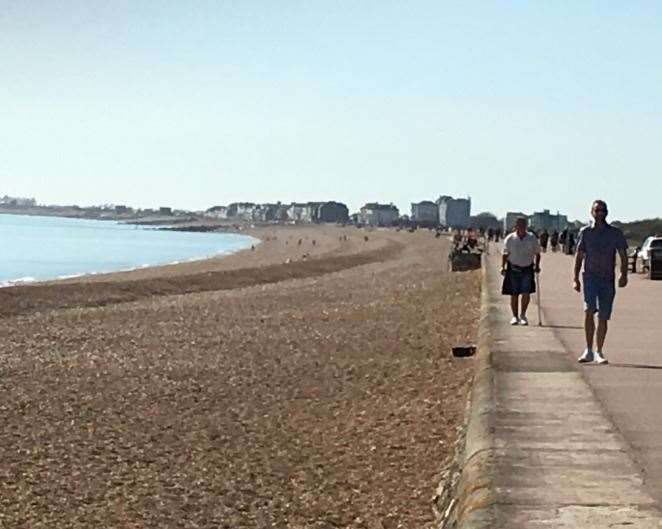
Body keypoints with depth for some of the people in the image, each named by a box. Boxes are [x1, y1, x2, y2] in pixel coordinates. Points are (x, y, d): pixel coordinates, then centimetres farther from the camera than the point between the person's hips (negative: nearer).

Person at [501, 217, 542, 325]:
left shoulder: (532, 238, 1)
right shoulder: (510, 239, -2)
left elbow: (537, 253, 10)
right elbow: (505, 254, 4)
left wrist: (537, 266, 1)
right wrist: (503, 267, -4)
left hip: (527, 269, 0)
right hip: (513, 268, 0)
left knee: (526, 293, -10)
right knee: (514, 294, 4)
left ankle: (523, 315, 10)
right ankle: (515, 316, 17)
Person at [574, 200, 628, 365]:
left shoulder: (615, 233, 6)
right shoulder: (585, 232, 7)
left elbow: (623, 255, 5)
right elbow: (579, 256, 11)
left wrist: (623, 275, -11)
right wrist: (576, 278, 5)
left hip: (608, 279, 1)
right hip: (590, 277, -1)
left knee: (603, 317, 4)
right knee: (589, 311, -19)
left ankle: (599, 352, 17)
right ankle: (589, 350, -13)